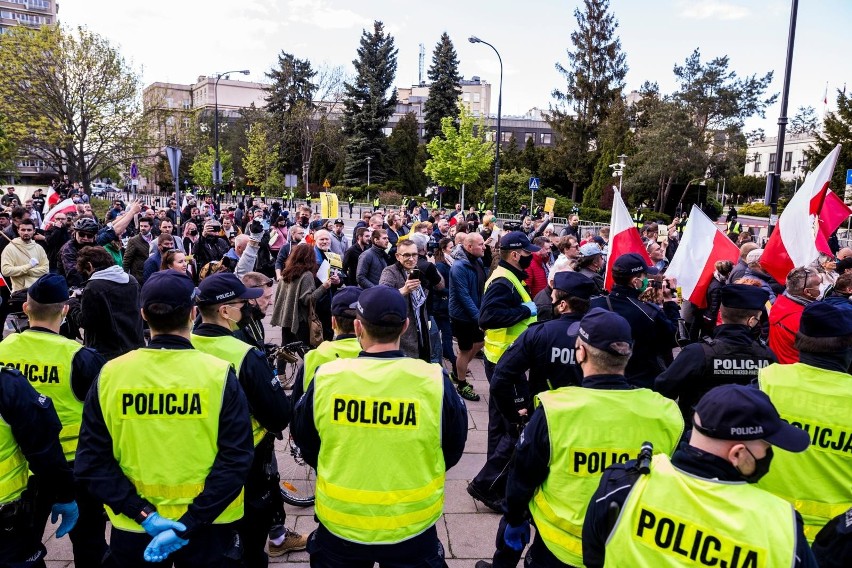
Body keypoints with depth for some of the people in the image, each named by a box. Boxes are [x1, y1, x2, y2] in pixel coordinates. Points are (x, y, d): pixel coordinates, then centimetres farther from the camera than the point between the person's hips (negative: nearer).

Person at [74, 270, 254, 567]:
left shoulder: (110, 374, -8)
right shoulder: (218, 374, -15)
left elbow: (91, 461, -8)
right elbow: (235, 459, -19)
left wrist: (142, 513, -10)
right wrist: (189, 525, -16)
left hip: (132, 526, 2)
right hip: (207, 526, -1)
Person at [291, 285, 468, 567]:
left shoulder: (325, 378, -16)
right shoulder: (434, 381, -19)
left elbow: (305, 442, 3)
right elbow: (453, 449, -2)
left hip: (340, 522, 1)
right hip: (411, 525, -1)